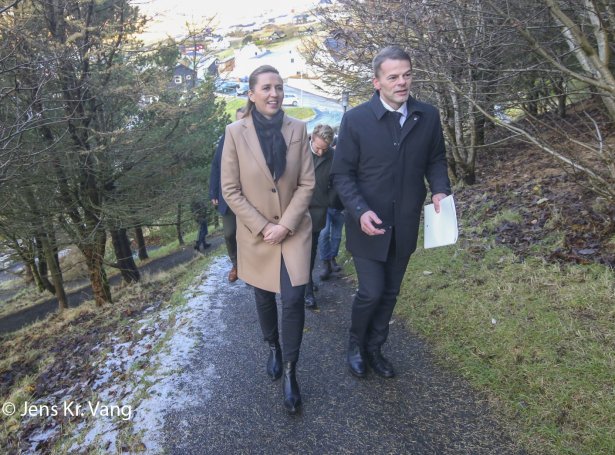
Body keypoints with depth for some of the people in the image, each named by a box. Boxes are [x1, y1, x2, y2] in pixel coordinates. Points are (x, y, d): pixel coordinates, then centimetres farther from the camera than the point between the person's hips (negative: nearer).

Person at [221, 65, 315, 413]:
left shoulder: (298, 129, -4)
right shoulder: (236, 132, -8)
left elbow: (307, 183, -4)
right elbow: (231, 190, -7)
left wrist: (285, 225, -13)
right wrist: (262, 227, -12)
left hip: (295, 230, 0)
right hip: (256, 233, 0)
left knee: (294, 299, -8)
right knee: (265, 298, 16)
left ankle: (290, 371, 13)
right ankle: (274, 348, 43)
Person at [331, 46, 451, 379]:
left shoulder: (428, 116, -1)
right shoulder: (355, 119, -11)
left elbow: (435, 159, 10)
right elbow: (342, 174, -8)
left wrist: (439, 189, -10)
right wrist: (360, 211, -23)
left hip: (404, 226, 4)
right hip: (368, 224, -3)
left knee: (390, 293, 15)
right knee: (371, 292, -1)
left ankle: (374, 348, 37)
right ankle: (355, 344, 29)